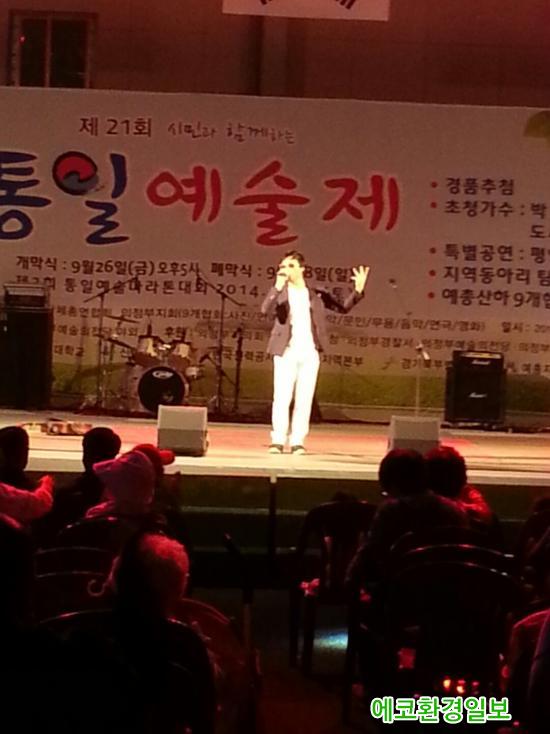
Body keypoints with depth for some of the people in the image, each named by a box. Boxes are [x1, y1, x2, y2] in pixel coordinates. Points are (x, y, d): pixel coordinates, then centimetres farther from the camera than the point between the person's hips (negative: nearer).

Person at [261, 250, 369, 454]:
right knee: (282, 398, -5)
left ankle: (297, 441, 6)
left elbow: (343, 307, 11)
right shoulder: (280, 293, 3)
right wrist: (277, 287, -29)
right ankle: (278, 440, 1)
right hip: (286, 352, -2)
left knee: (304, 399, 1)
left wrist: (358, 290, -5)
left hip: (310, 353, 2)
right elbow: (266, 309, -16)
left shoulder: (316, 295, 11)